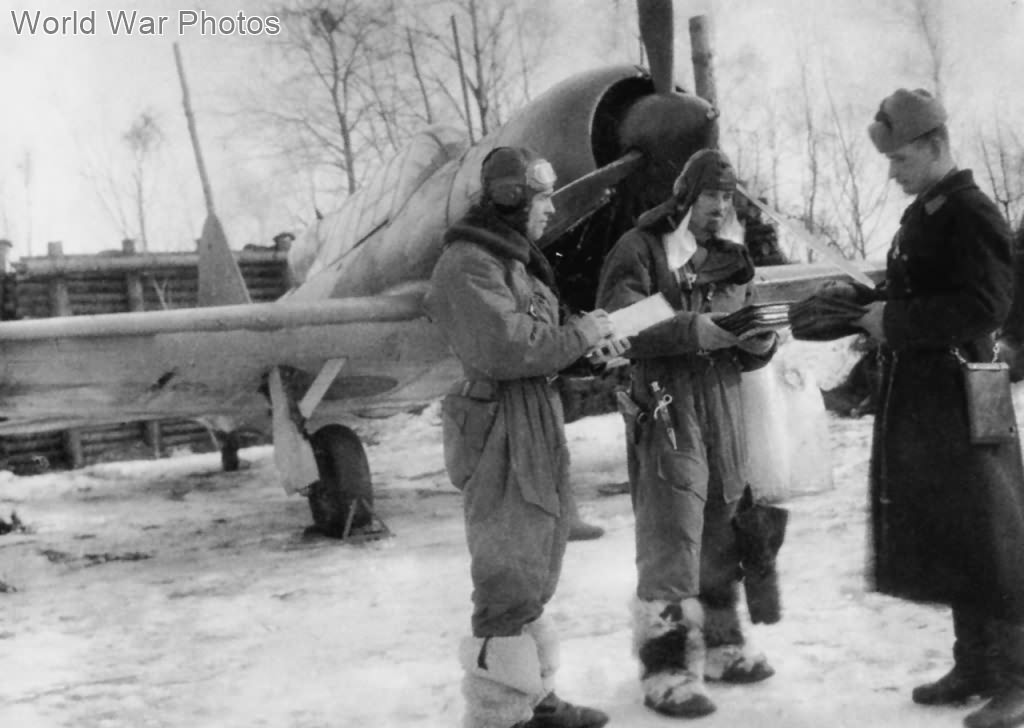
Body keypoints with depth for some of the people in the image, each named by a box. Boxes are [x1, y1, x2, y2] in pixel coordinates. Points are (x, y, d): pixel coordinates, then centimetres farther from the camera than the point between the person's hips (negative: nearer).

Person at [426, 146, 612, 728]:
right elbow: (507, 348, -24)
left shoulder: (515, 260, 17)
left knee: (534, 575, 18)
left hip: (539, 429, 10)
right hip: (501, 435, -10)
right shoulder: (467, 265, -14)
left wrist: (593, 353, 4)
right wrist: (583, 333, -12)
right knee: (510, 582, -6)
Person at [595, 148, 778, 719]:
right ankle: (667, 670, 0)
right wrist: (691, 329, -26)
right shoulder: (638, 251, -3)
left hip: (725, 409, 6)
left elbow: (749, 355, 15)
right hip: (665, 409, -6)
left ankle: (718, 644, 28)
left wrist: (760, 340, -9)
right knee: (671, 543, -7)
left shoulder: (731, 258, 16)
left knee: (722, 536, 13)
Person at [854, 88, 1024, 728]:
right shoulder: (919, 217, 14)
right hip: (916, 404, 9)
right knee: (944, 541, 13)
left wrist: (897, 323, -17)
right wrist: (870, 309, 6)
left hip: (962, 405, -9)